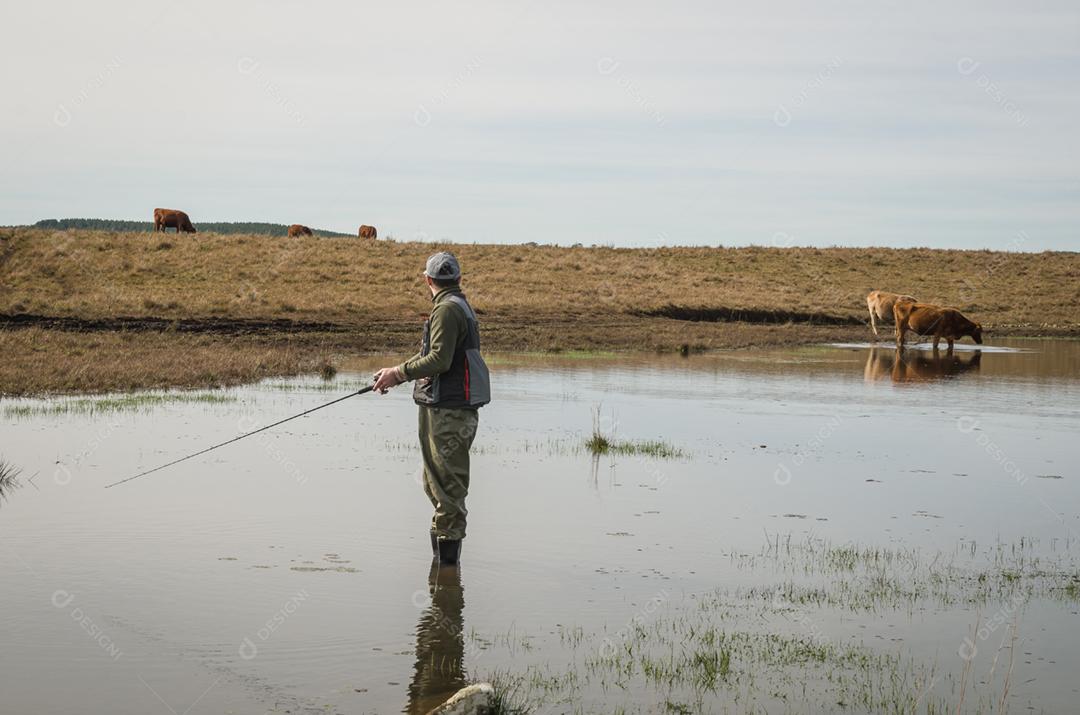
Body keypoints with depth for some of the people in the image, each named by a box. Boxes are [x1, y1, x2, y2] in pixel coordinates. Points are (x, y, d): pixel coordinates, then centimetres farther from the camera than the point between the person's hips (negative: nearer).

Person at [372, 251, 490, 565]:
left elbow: (439, 360, -23)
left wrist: (399, 373, -15)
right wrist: (395, 372, 17)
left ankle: (448, 555, -7)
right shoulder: (458, 306, 19)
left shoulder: (447, 310, -14)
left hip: (448, 412, -11)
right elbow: (429, 354, 24)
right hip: (447, 409, 11)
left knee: (447, 483, -8)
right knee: (436, 482, 17)